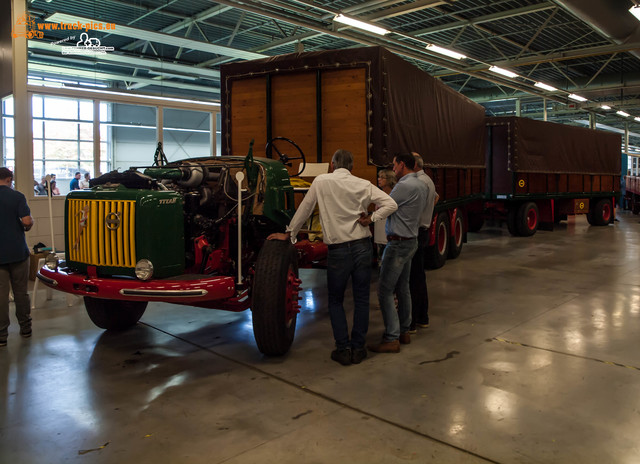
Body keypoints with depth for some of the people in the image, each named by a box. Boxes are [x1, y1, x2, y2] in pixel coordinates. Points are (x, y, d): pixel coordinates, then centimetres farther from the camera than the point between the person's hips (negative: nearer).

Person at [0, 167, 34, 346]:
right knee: (21, 291, 12)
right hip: (18, 251, 0)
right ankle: (25, 327, 22)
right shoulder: (17, 196, -7)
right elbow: (27, 221, -16)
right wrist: (28, 225, 6)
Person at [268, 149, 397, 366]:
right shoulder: (363, 185, 2)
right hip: (362, 247, 2)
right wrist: (371, 218, 3)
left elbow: (304, 210, 5)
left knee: (335, 301, 13)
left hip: (338, 250, -2)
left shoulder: (321, 182, -2)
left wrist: (289, 234, 14)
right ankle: (358, 348, 18)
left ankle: (343, 349, 11)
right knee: (361, 299, 11)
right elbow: (390, 204, -4)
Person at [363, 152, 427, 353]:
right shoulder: (422, 186, 11)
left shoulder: (404, 186, -18)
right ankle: (404, 331, 25)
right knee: (403, 288, 17)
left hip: (399, 243, -10)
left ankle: (391, 339, -5)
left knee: (385, 290, -6)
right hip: (411, 240, 10)